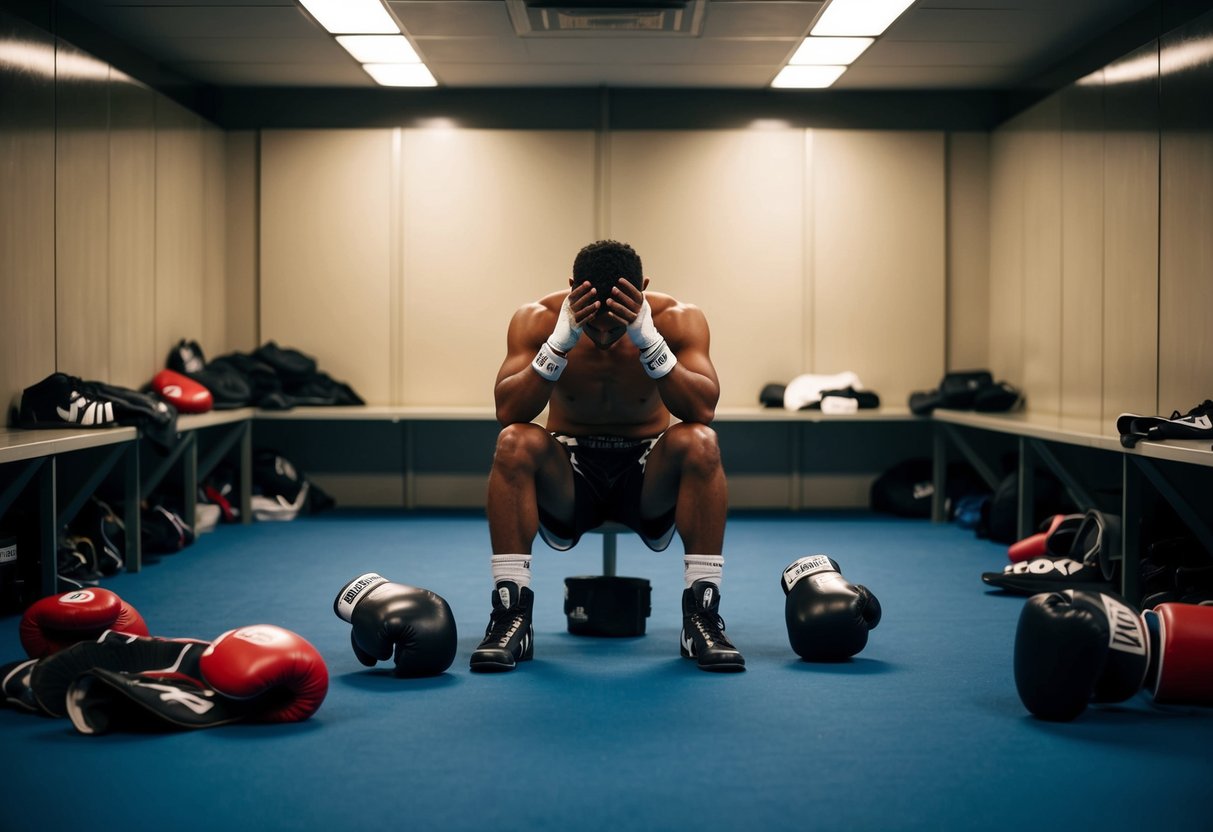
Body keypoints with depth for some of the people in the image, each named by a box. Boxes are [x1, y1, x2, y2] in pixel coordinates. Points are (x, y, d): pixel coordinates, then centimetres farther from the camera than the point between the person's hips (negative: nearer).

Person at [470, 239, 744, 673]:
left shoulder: (678, 319, -16)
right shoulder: (538, 319, -15)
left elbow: (703, 410, -30)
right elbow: (508, 411, -27)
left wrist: (646, 338, -40)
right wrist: (562, 340, -38)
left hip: (648, 475, 0)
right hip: (567, 475, 0)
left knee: (699, 443, -32)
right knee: (514, 443, -31)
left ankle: (703, 615, -25)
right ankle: (511, 614, -25)